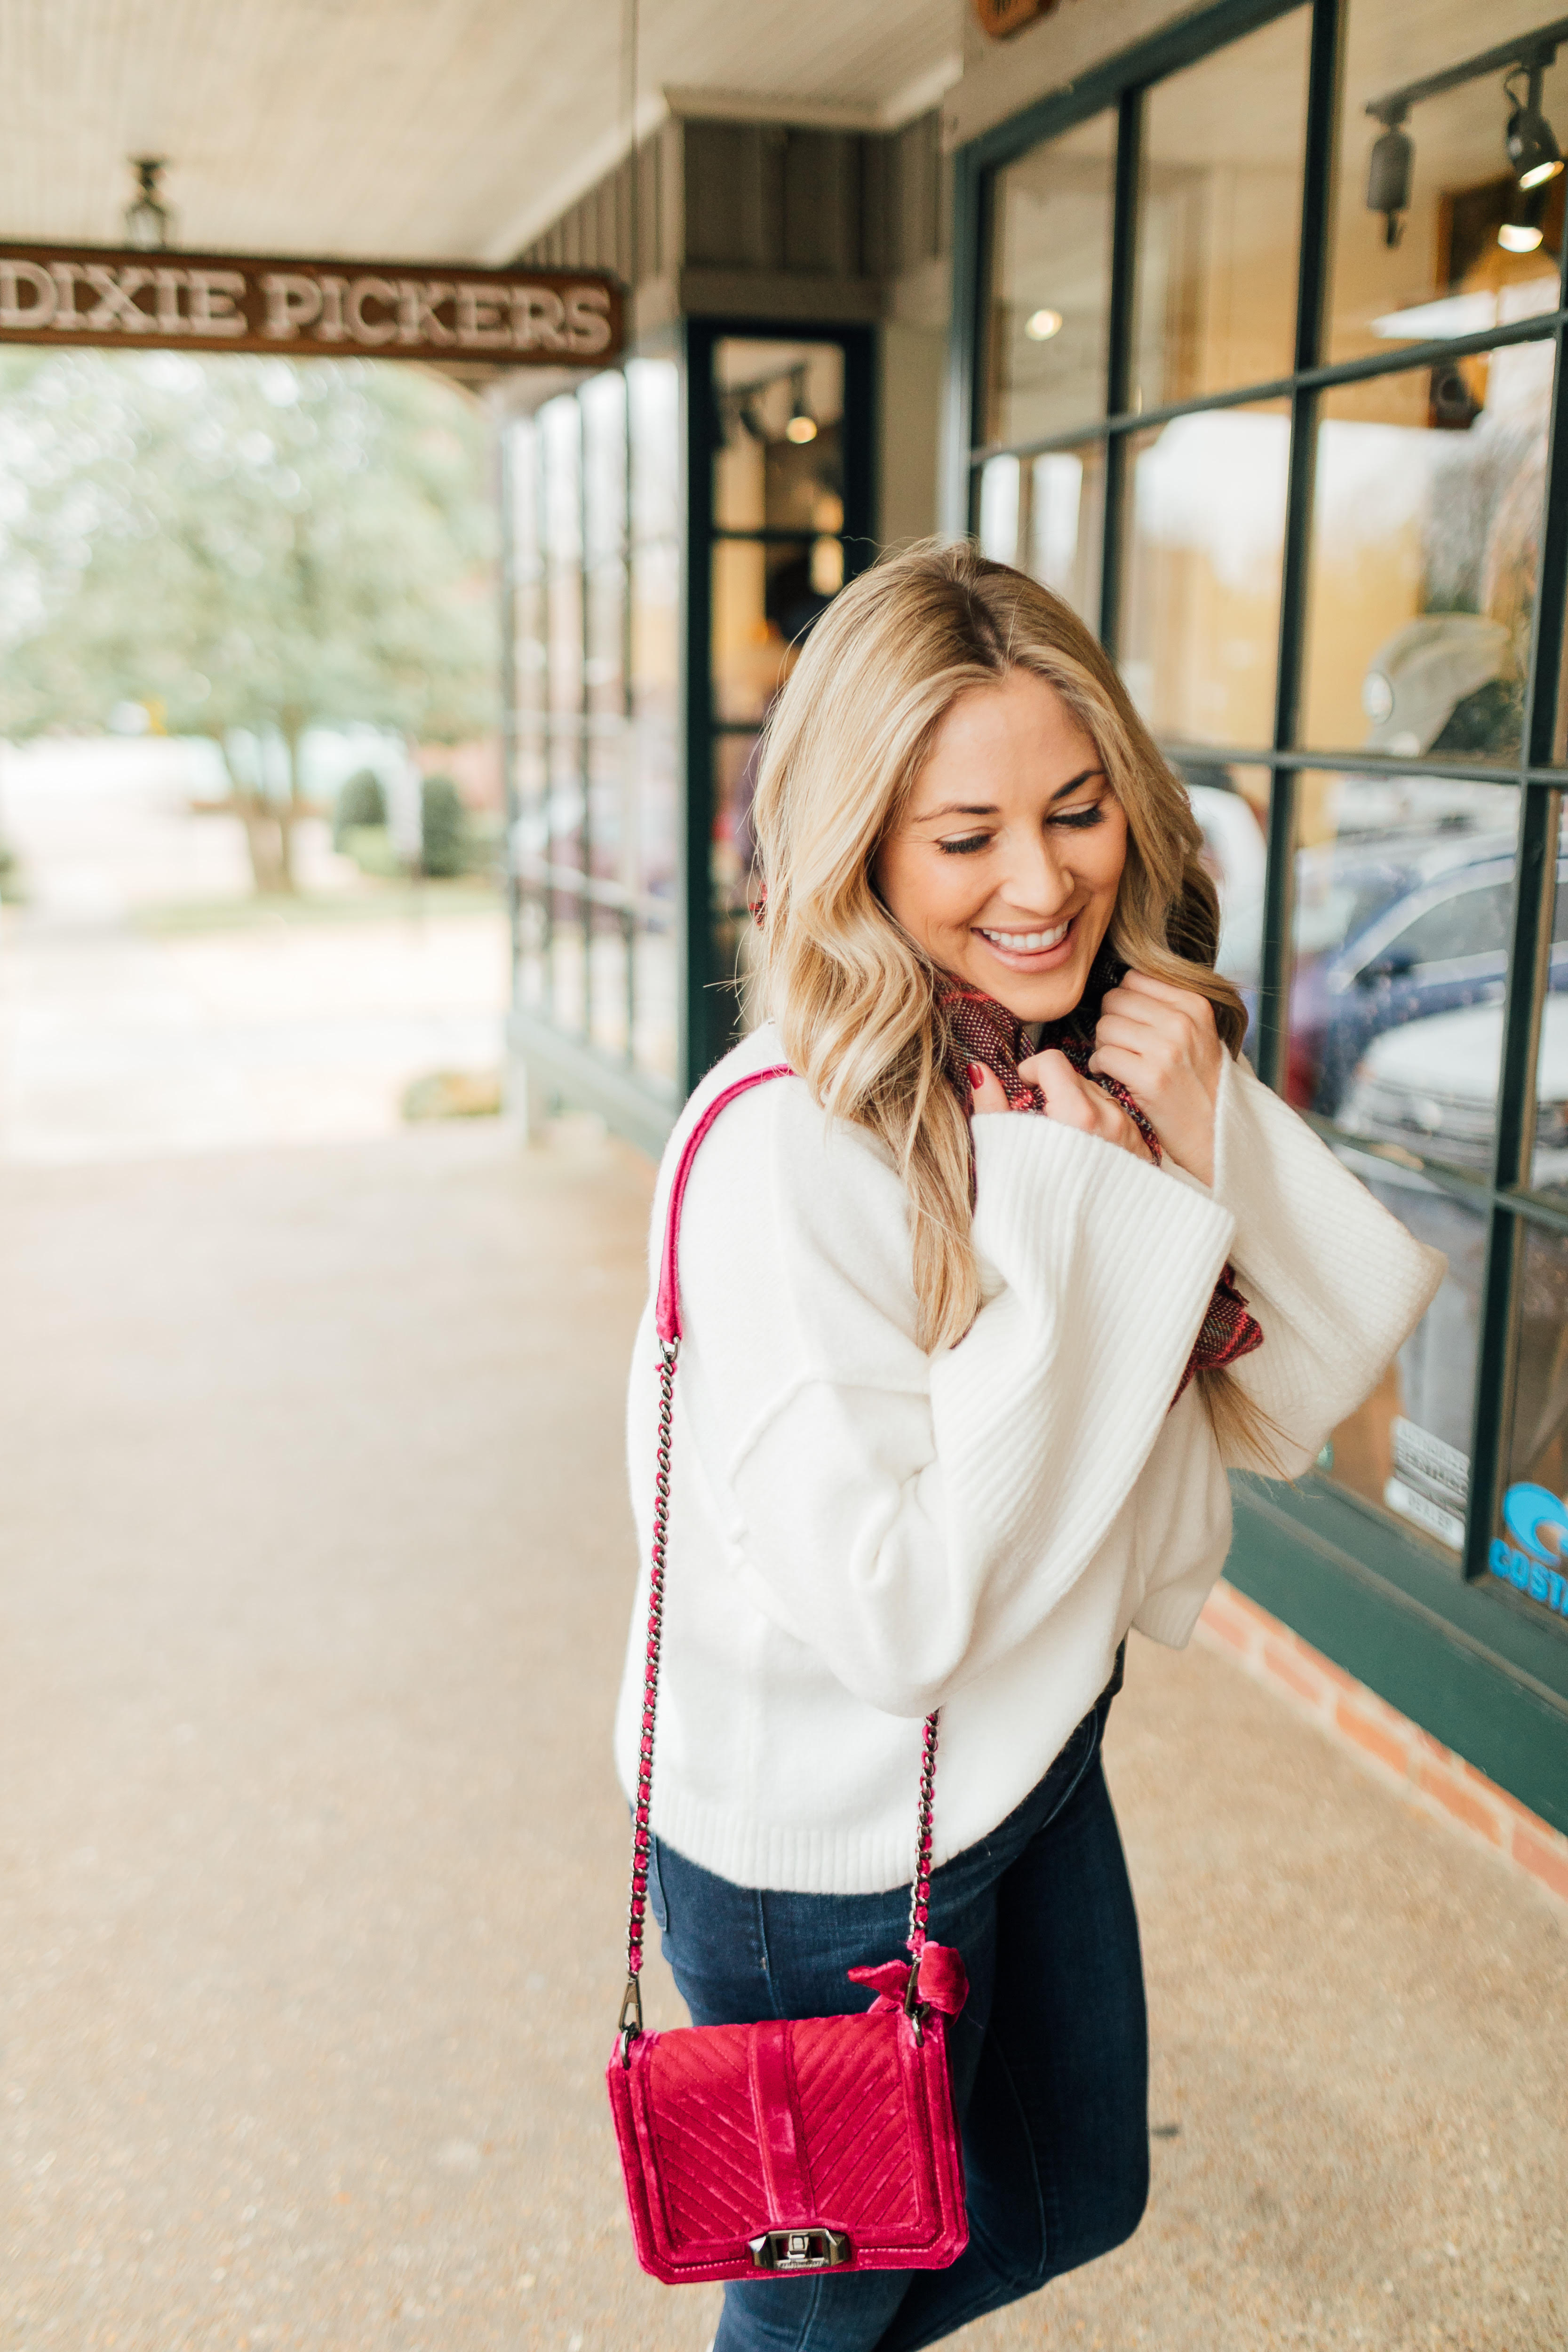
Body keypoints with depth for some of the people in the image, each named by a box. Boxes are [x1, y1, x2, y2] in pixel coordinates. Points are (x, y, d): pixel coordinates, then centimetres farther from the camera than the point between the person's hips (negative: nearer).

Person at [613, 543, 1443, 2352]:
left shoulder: (1101, 1074, -6)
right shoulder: (786, 1146, -30)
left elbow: (1293, 1403, -4)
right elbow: (893, 1618, -31)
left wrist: (1212, 1148, -21)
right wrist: (1078, 1209, -30)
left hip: (1039, 1755, 7)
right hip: (831, 1844, -7)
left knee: (1075, 2199, 28)